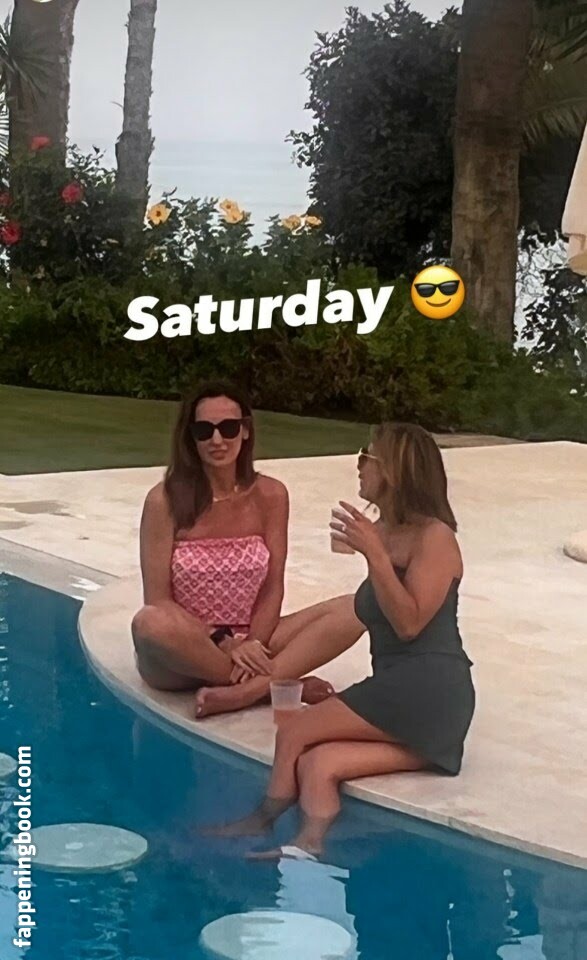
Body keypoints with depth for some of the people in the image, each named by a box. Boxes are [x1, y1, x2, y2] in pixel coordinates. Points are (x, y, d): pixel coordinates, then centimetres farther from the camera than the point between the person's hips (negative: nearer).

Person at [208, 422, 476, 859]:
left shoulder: (435, 537, -7)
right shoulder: (384, 531, 18)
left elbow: (409, 623, -16)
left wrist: (374, 555, -19)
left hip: (427, 690, -8)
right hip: (397, 693, 8)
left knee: (294, 733, -8)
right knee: (317, 763, -15)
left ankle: (266, 821, 12)